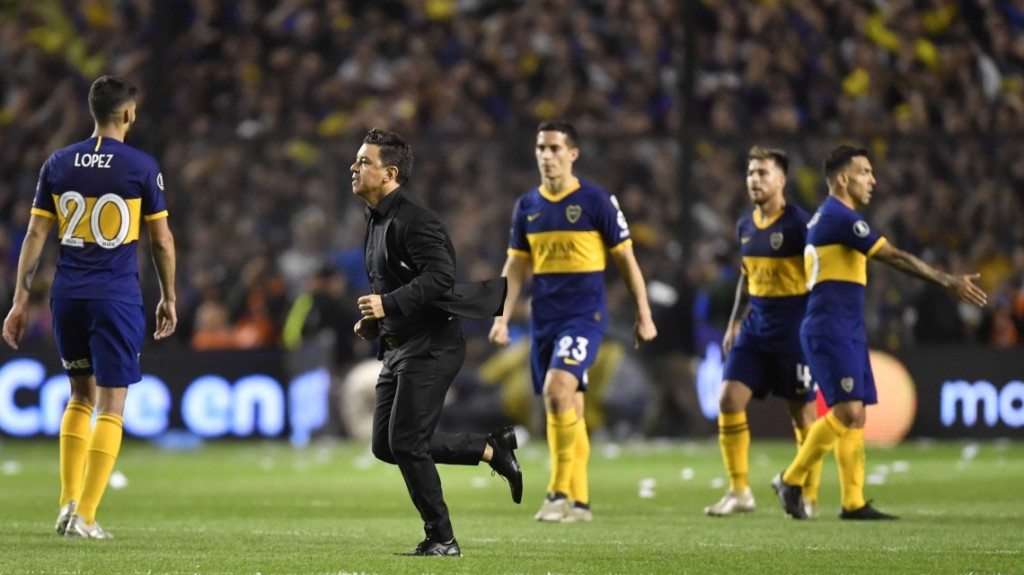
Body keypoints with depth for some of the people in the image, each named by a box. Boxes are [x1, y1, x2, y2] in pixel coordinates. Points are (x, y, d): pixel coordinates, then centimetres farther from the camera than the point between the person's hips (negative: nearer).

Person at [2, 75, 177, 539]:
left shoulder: (58, 164, 5)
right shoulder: (142, 167, -4)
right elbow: (161, 240, 0)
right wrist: (169, 299, 12)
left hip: (67, 296, 4)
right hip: (117, 298, -4)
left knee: (81, 397, 20)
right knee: (111, 408, 1)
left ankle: (67, 504, 14)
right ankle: (84, 517, -5)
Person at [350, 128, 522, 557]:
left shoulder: (413, 220, -17)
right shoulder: (376, 220, 15)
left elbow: (440, 276, -28)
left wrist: (388, 304, -30)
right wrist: (373, 321, 11)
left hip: (430, 347, -10)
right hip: (398, 346, 10)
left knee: (406, 443, -10)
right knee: (385, 445, 8)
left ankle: (442, 539, 3)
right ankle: (492, 448, 18)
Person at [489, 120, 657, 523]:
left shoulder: (596, 201, -5)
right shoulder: (527, 206, 10)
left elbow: (626, 259, 0)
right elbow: (515, 267, 14)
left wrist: (644, 316, 0)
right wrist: (502, 319, 5)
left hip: (584, 316, -5)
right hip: (544, 319, 6)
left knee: (557, 390, -23)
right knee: (568, 408, 8)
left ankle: (559, 491, -17)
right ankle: (579, 503, 14)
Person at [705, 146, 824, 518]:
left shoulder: (798, 223, -12)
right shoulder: (745, 226, 9)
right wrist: (735, 322, 17)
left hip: (793, 329, -6)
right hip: (756, 325, 6)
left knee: (802, 413, 1)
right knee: (729, 400, -5)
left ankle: (809, 497, 12)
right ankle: (739, 491, 3)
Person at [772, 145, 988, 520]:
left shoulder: (829, 217, 18)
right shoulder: (839, 217, -13)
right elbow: (895, 257, -18)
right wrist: (949, 282, -18)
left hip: (847, 332, 10)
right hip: (831, 331, -10)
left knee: (855, 416, 5)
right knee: (848, 410, -16)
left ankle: (853, 503, 3)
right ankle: (792, 480, -4)